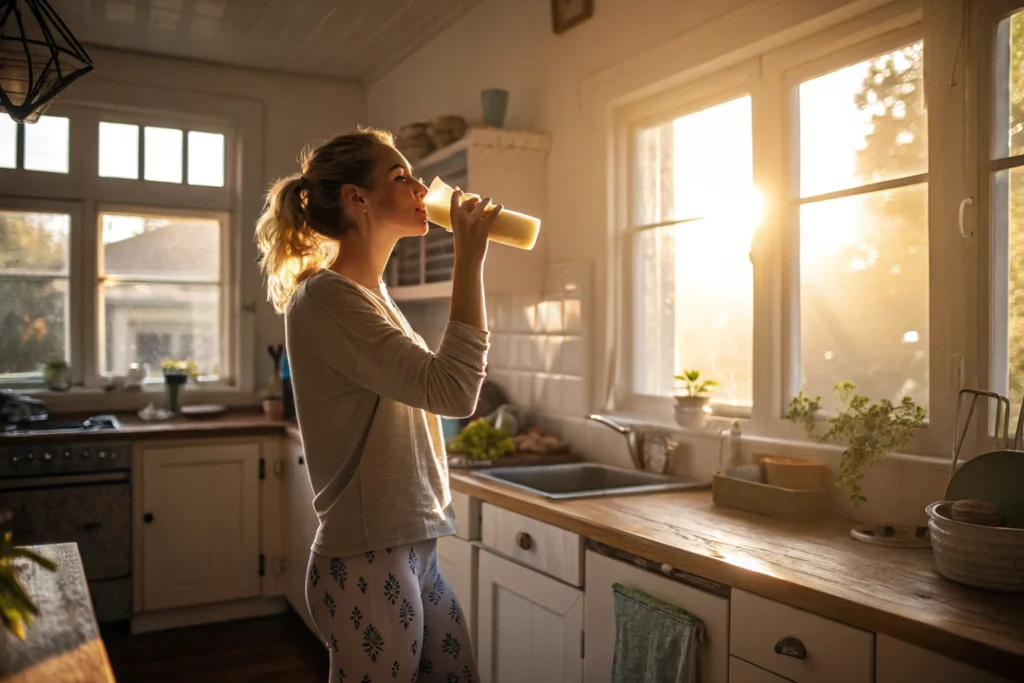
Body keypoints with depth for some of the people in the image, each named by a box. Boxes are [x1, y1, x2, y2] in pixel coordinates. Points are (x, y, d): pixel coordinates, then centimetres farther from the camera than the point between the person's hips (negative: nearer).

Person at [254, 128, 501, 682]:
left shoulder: (371, 295, 12)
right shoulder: (325, 297, -16)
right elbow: (453, 390, -25)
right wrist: (469, 260, -20)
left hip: (412, 551, 9)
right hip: (367, 566, -9)